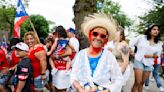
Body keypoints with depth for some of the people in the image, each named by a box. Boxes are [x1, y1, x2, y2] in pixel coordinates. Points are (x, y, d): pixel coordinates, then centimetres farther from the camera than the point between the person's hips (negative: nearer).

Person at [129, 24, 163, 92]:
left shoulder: (159, 43, 6)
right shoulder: (142, 37, -3)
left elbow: (158, 55, 7)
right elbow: (131, 44, 2)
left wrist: (151, 56, -10)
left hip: (149, 64, 4)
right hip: (139, 61, -4)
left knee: (142, 83, 12)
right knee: (138, 82, -11)